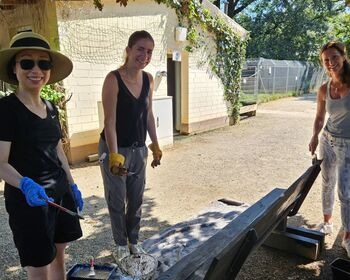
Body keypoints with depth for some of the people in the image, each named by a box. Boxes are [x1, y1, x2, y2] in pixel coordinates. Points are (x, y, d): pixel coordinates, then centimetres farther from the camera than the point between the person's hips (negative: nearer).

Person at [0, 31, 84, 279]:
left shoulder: (51, 108, 6)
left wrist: (72, 185, 14)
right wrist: (25, 184, -34)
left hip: (60, 192, 7)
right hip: (28, 199, -6)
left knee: (59, 256, 19)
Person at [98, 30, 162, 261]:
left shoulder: (149, 79, 2)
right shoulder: (113, 79, -16)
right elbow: (110, 121, -18)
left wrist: (155, 146, 12)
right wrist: (114, 155, -23)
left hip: (139, 149, 6)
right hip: (115, 149, -5)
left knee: (136, 200, 17)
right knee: (117, 200, 11)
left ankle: (134, 241, 38)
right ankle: (121, 244, 33)